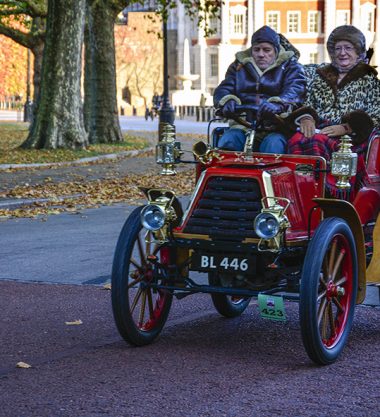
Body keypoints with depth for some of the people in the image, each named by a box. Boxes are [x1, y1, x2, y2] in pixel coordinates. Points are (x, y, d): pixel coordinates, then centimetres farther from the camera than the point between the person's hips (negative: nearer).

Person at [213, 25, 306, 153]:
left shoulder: (290, 66, 12)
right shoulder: (240, 65, 21)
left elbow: (295, 91, -8)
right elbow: (223, 89, 8)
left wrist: (277, 105, -32)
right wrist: (227, 101, -20)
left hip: (277, 129, -2)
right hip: (243, 126, 3)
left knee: (273, 145, -34)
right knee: (227, 142, -28)